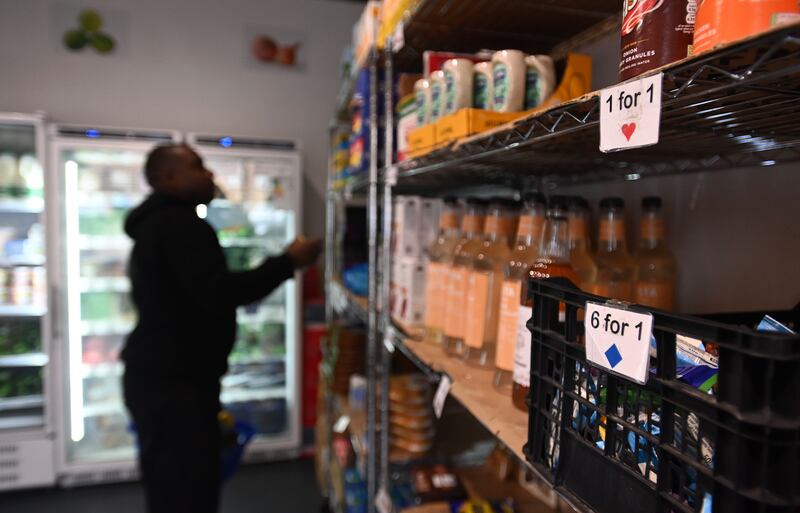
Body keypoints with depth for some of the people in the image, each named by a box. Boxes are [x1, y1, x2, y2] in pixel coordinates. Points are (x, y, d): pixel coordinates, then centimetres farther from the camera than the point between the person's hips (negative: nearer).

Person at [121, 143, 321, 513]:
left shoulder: (154, 226, 21)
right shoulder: (179, 225, -15)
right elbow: (218, 293, -25)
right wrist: (288, 262, -19)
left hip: (159, 376, 11)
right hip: (174, 382, -11)